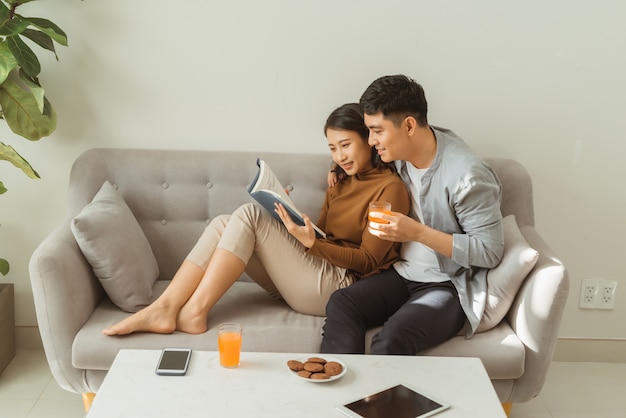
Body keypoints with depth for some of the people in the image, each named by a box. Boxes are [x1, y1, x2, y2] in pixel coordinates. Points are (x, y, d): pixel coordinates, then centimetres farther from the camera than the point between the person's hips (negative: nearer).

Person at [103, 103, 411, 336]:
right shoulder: (341, 179, 19)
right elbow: (321, 234, 15)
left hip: (338, 287, -8)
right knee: (224, 224, -11)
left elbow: (368, 260, -11)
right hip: (319, 269, 8)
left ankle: (194, 313, -21)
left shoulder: (390, 187, -6)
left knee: (249, 215, -20)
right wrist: (291, 215, -4)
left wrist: (311, 241, -22)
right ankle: (164, 308, -23)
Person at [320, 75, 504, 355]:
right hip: (403, 274, 6)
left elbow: (490, 252, -18)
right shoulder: (396, 155, 1)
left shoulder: (467, 174, -20)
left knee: (391, 341, -33)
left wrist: (418, 232, -24)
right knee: (340, 304, -23)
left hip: (451, 287, -6)